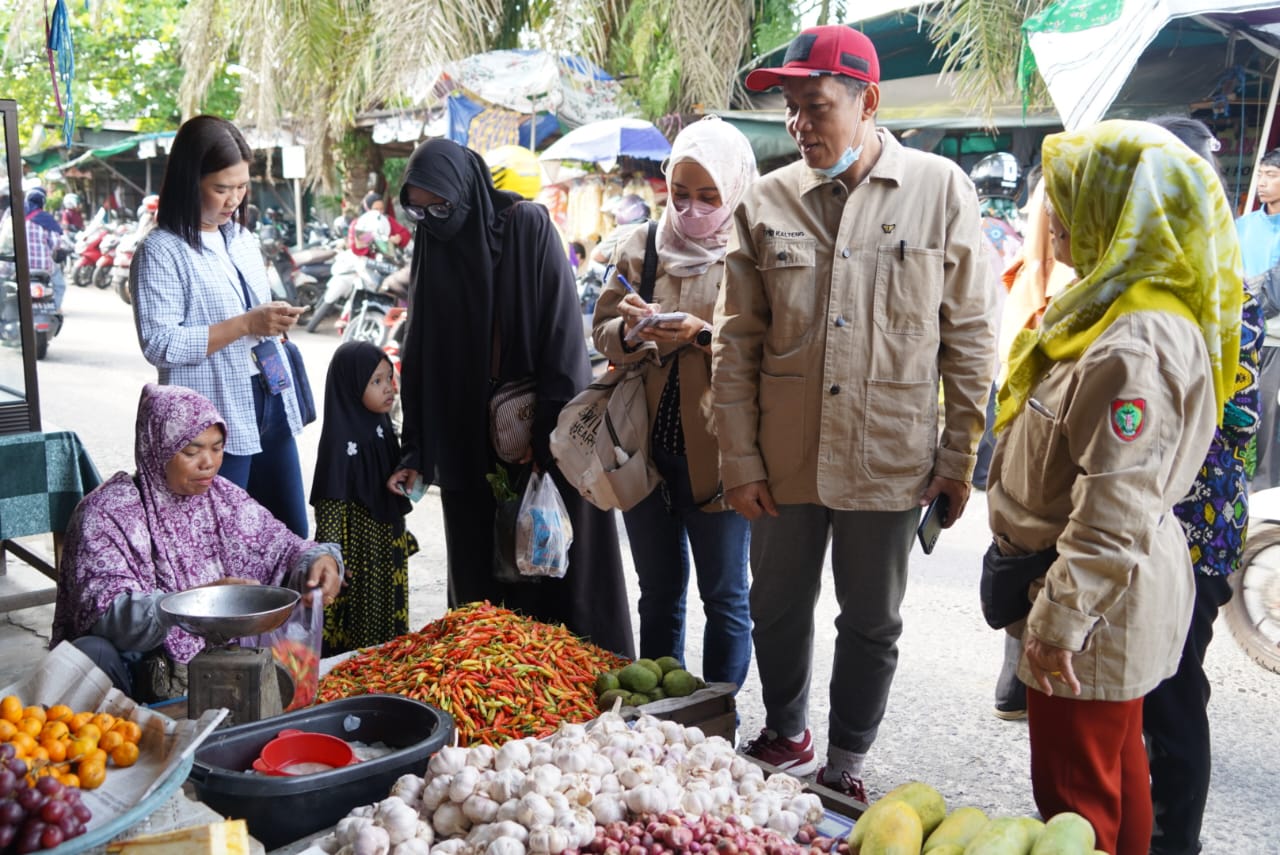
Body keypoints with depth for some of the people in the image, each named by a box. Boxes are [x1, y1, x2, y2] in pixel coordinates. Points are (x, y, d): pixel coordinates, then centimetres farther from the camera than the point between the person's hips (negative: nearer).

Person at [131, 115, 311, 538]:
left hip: (271, 406, 7)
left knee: (292, 535, 10)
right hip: (217, 421, -7)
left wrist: (277, 320, 6)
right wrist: (246, 324, -22)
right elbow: (159, 344, -17)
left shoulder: (243, 238, 13)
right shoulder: (162, 250, -9)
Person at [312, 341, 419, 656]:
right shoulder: (341, 439, -19)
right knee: (360, 632, 2)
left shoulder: (380, 426, 7)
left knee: (390, 627, 16)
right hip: (359, 550, -8)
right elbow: (330, 504, -21)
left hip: (388, 544, 8)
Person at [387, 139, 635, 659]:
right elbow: (420, 356, 6)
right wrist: (416, 452, 3)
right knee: (480, 571, 7)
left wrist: (548, 430, -17)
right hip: (467, 434, 4)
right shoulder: (433, 246, 5)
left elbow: (560, 327, -13)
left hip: (542, 426, -4)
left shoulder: (527, 226, -8)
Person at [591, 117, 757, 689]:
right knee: (658, 594, 17)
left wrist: (703, 335, -24)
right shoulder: (642, 247, 9)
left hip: (717, 450, -4)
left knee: (724, 596, 8)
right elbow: (601, 331, 7)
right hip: (647, 445, 4)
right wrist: (630, 331, -14)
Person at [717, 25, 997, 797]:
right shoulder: (767, 203, -1)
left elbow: (970, 335, -2)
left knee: (872, 624, 13)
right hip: (785, 459, 2)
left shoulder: (941, 191, -6)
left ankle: (846, 763, 34)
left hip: (890, 461, -2)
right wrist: (741, 460, -2)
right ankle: (786, 734, 42)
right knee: (778, 609, 17)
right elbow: (737, 343, 1)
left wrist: (960, 456, -2)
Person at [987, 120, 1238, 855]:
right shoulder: (1119, 309, 7)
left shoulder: (1135, 347, -26)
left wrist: (1061, 618, -22)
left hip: (1098, 599, -10)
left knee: (1076, 795, 4)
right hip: (1116, 586, 10)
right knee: (1117, 765, 24)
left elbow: (1115, 509, -28)